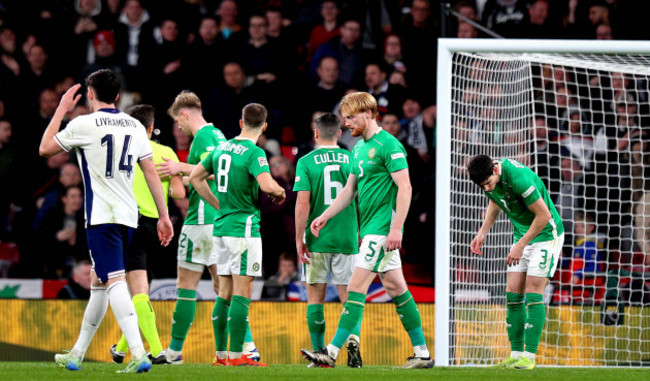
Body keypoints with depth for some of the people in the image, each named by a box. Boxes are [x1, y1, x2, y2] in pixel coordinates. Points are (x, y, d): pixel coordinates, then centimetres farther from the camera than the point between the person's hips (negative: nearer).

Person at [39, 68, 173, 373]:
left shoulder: (83, 125, -6)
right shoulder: (134, 127, 10)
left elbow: (45, 148, 6)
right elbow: (151, 172, 8)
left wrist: (61, 109, 16)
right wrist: (164, 217, 11)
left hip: (102, 216, -7)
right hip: (128, 216, 7)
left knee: (114, 281, -15)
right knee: (98, 282, 17)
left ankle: (139, 354, -31)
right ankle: (77, 355, 27)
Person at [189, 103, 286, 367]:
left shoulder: (221, 148, 10)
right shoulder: (254, 153, -13)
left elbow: (195, 177, 17)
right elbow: (266, 185, -28)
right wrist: (280, 191, -5)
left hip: (222, 226, 7)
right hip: (244, 227, -7)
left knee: (225, 293, 11)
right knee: (242, 293, -6)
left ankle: (221, 354, 13)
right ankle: (236, 355, -8)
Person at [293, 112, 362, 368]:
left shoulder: (306, 162, -4)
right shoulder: (352, 160, 3)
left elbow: (303, 202, -10)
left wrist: (299, 238, -4)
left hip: (316, 239, -2)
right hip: (347, 238, 2)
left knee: (315, 297, 6)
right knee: (348, 295, 5)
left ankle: (320, 353, 3)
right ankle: (353, 340, -18)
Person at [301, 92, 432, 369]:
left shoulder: (388, 145, -12)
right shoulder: (359, 148, 16)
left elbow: (405, 188, -16)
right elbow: (350, 189, 24)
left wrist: (396, 228, -21)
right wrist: (324, 217, 17)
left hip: (381, 229, -9)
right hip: (370, 229, 9)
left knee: (357, 287, -11)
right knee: (396, 288, 10)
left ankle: (332, 352, -14)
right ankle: (422, 353, 13)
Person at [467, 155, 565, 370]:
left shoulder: (519, 179, -32)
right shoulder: (488, 179, -6)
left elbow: (543, 215, -25)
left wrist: (521, 245, -19)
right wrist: (483, 233, 7)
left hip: (546, 234, -8)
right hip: (522, 234, 8)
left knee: (533, 292, -13)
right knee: (513, 293, 1)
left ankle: (529, 356, -13)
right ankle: (516, 353, 4)